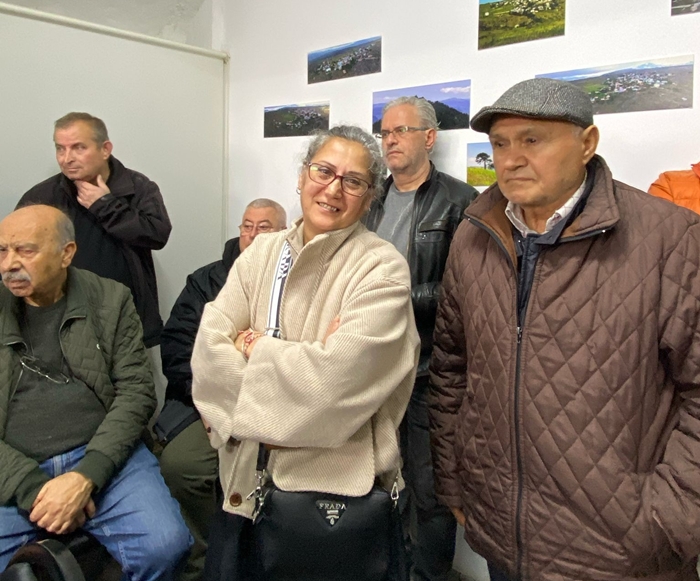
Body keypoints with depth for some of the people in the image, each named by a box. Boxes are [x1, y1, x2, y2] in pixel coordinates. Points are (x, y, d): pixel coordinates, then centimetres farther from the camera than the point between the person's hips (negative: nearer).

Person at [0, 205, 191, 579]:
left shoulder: (110, 301, 4)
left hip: (103, 457, 0)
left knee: (164, 546, -20)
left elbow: (136, 392, -2)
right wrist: (32, 488, -12)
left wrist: (87, 475, -14)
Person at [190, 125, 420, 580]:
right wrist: (296, 360, -17)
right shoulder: (262, 252, 4)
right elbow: (211, 345, -5)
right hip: (248, 466, 4)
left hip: (333, 476, -4)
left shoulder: (382, 268, -12)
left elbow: (338, 376, -22)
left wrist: (254, 345, -10)